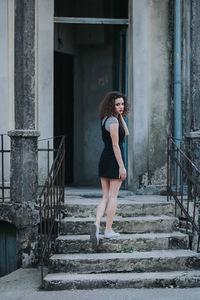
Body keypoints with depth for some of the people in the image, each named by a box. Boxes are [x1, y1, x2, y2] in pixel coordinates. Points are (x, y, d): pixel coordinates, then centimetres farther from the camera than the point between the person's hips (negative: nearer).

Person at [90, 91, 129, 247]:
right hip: (114, 160, -8)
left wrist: (121, 116, 12)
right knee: (113, 196, 1)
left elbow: (126, 133, 19)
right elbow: (115, 145, -18)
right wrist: (122, 166, -17)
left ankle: (97, 224, -9)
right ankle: (108, 230, 6)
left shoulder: (106, 119, 13)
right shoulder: (113, 121, -14)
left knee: (105, 197, 9)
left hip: (104, 159, 8)